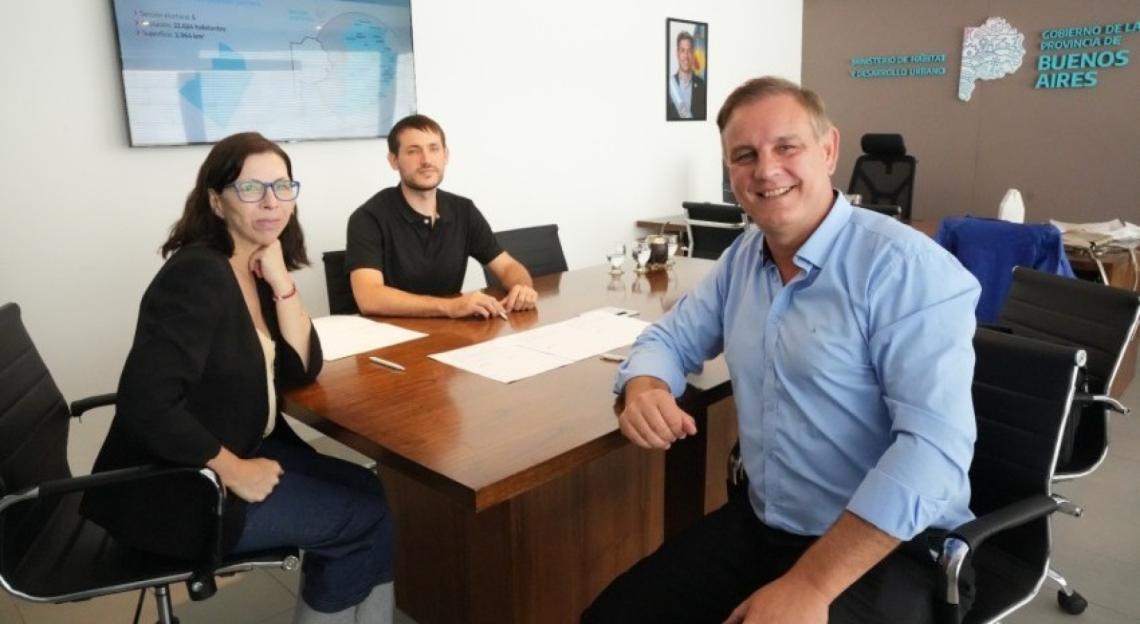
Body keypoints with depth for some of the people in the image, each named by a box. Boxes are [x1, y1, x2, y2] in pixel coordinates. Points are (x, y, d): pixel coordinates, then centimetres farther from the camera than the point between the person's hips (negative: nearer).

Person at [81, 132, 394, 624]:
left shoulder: (258, 270, 4)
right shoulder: (198, 275, -22)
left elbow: (302, 370, 0)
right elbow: (147, 405, -29)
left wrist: (281, 281, -10)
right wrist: (234, 471, -19)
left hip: (243, 450, 8)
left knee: (374, 493, 4)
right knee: (370, 518, -7)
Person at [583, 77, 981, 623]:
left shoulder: (906, 268, -17)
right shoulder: (743, 256, 5)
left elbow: (934, 446, -25)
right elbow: (671, 338, 13)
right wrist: (645, 389, -11)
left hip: (888, 551, -5)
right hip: (760, 526, 6)